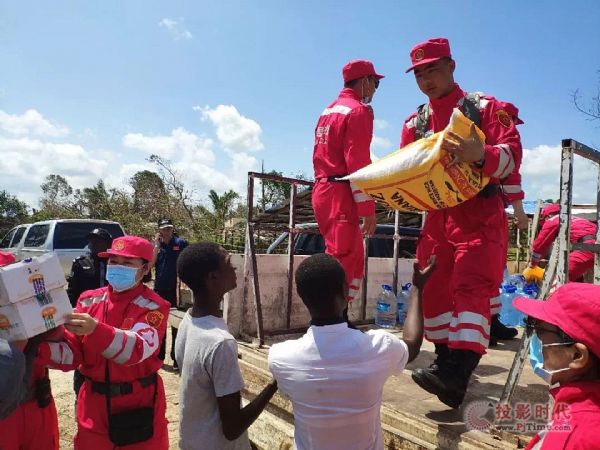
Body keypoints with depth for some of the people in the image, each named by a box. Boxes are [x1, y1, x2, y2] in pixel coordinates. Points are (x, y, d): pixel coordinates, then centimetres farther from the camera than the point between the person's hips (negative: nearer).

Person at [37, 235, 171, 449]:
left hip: (139, 404, -4)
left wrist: (95, 329, -43)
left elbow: (138, 348, -28)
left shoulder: (154, 306, -12)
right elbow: (71, 353, -1)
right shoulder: (89, 300, 2)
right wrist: (39, 346, -20)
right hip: (94, 403, 4)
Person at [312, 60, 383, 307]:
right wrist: (367, 207, -16)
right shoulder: (359, 110, -7)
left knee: (353, 259, 16)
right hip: (341, 194, -9)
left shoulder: (328, 110, 20)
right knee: (342, 262, -7)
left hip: (322, 190, 9)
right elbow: (358, 163, -16)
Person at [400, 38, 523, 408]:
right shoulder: (415, 122, 13)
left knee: (471, 287, -16)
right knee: (434, 288, 5)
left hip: (480, 213, -5)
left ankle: (457, 377, -21)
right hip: (437, 215, 6)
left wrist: (481, 155, -34)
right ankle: (446, 358, 20)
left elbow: (513, 153, -13)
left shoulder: (485, 107, -1)